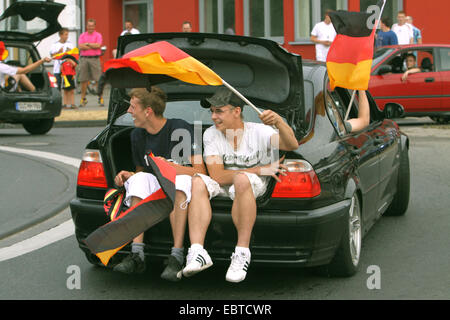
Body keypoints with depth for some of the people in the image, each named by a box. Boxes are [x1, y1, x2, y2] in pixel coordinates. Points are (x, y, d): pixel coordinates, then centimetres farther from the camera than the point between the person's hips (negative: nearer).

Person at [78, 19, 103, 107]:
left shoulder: (98, 35, 7)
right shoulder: (82, 35, 13)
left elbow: (98, 45, -10)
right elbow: (80, 46, -2)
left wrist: (87, 44, -3)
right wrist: (93, 46, -5)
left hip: (95, 59, -2)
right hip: (84, 59, 2)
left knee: (98, 79, -5)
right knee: (83, 80, 3)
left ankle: (100, 98, 1)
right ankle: (83, 99, 13)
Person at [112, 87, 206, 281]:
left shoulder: (181, 129, -10)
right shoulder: (137, 135, 8)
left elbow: (200, 172, -14)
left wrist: (170, 167, -28)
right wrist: (129, 176, -3)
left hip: (181, 193, -4)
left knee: (181, 178, -37)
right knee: (140, 179, -26)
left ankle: (177, 256, -41)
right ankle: (137, 255, -35)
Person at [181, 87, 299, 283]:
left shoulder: (258, 131, -11)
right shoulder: (211, 134, -4)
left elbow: (292, 146, -27)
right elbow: (217, 176, -11)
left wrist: (279, 122, -47)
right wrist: (260, 169, -17)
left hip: (255, 185, -3)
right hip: (224, 186, 3)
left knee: (241, 179, -38)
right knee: (198, 181, -28)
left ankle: (242, 253, -35)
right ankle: (197, 252, -36)